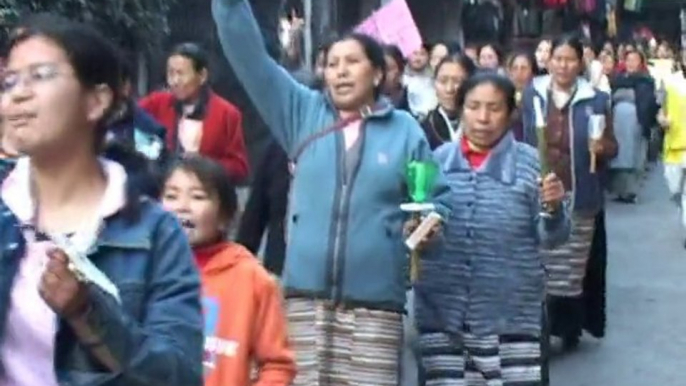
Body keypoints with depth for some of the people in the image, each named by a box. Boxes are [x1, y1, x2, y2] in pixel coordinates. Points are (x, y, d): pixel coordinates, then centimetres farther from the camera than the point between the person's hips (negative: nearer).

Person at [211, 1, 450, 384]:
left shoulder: (405, 129, 6)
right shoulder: (302, 112, 11)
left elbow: (436, 197, 10)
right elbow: (250, 57, 7)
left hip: (375, 302, -1)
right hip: (307, 295, 2)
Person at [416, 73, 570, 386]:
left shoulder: (530, 163, -1)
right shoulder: (437, 160, 5)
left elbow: (551, 238, -1)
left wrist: (553, 208, -21)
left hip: (510, 317, -2)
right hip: (440, 313, 3)